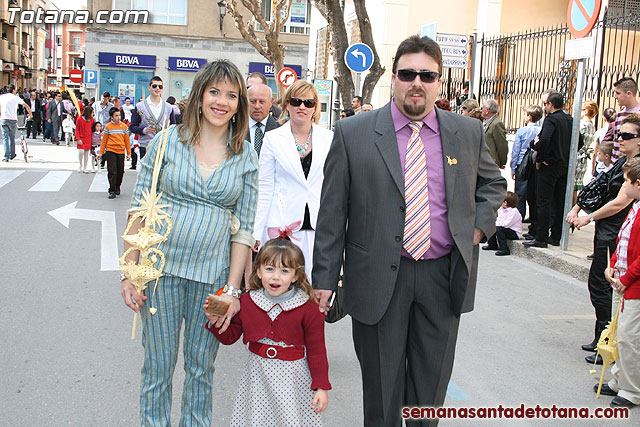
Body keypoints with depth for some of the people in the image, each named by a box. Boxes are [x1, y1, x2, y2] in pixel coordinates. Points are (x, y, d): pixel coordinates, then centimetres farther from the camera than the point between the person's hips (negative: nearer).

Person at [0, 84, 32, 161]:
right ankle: (12, 155, 23)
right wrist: (30, 115, 23)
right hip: (13, 120, -1)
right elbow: (27, 106, 9)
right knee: (12, 138, 14)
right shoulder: (16, 97, 2)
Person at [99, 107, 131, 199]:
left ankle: (117, 188, 27)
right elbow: (104, 140, 7)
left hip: (121, 152, 2)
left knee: (120, 171, 8)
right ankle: (112, 191, -1)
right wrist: (101, 152, 6)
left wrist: (129, 153, 8)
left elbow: (127, 140, 10)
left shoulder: (124, 126, 7)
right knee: (112, 172, -5)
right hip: (110, 151, -2)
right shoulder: (108, 127, 2)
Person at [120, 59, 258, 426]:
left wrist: (232, 288, -3)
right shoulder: (167, 141, 0)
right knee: (158, 365, 9)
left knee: (201, 368, 14)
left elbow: (244, 227, 2)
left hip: (213, 273, 1)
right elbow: (139, 209, 1)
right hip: (161, 268, -1)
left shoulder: (246, 156, 3)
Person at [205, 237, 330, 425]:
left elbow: (316, 350, -6)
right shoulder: (246, 302, -1)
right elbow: (229, 336, 9)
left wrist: (321, 387, -6)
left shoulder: (308, 308, -10)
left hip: (293, 377, -2)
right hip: (258, 376, 3)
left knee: (293, 419, 2)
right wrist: (216, 321, -10)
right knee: (255, 419, 9)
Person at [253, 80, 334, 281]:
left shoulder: (329, 138, 6)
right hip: (282, 224, -1)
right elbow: (264, 188, 3)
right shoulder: (272, 138, 3)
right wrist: (256, 232, -1)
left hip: (319, 225, 1)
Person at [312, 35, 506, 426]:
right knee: (381, 390, 11)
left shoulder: (469, 133, 4)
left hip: (444, 277, 3)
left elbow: (494, 183, 21)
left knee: (432, 387, 16)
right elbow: (332, 213, -3)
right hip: (378, 278, -2)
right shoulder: (352, 134, -4)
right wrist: (325, 278, -5)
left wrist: (480, 224, 3)